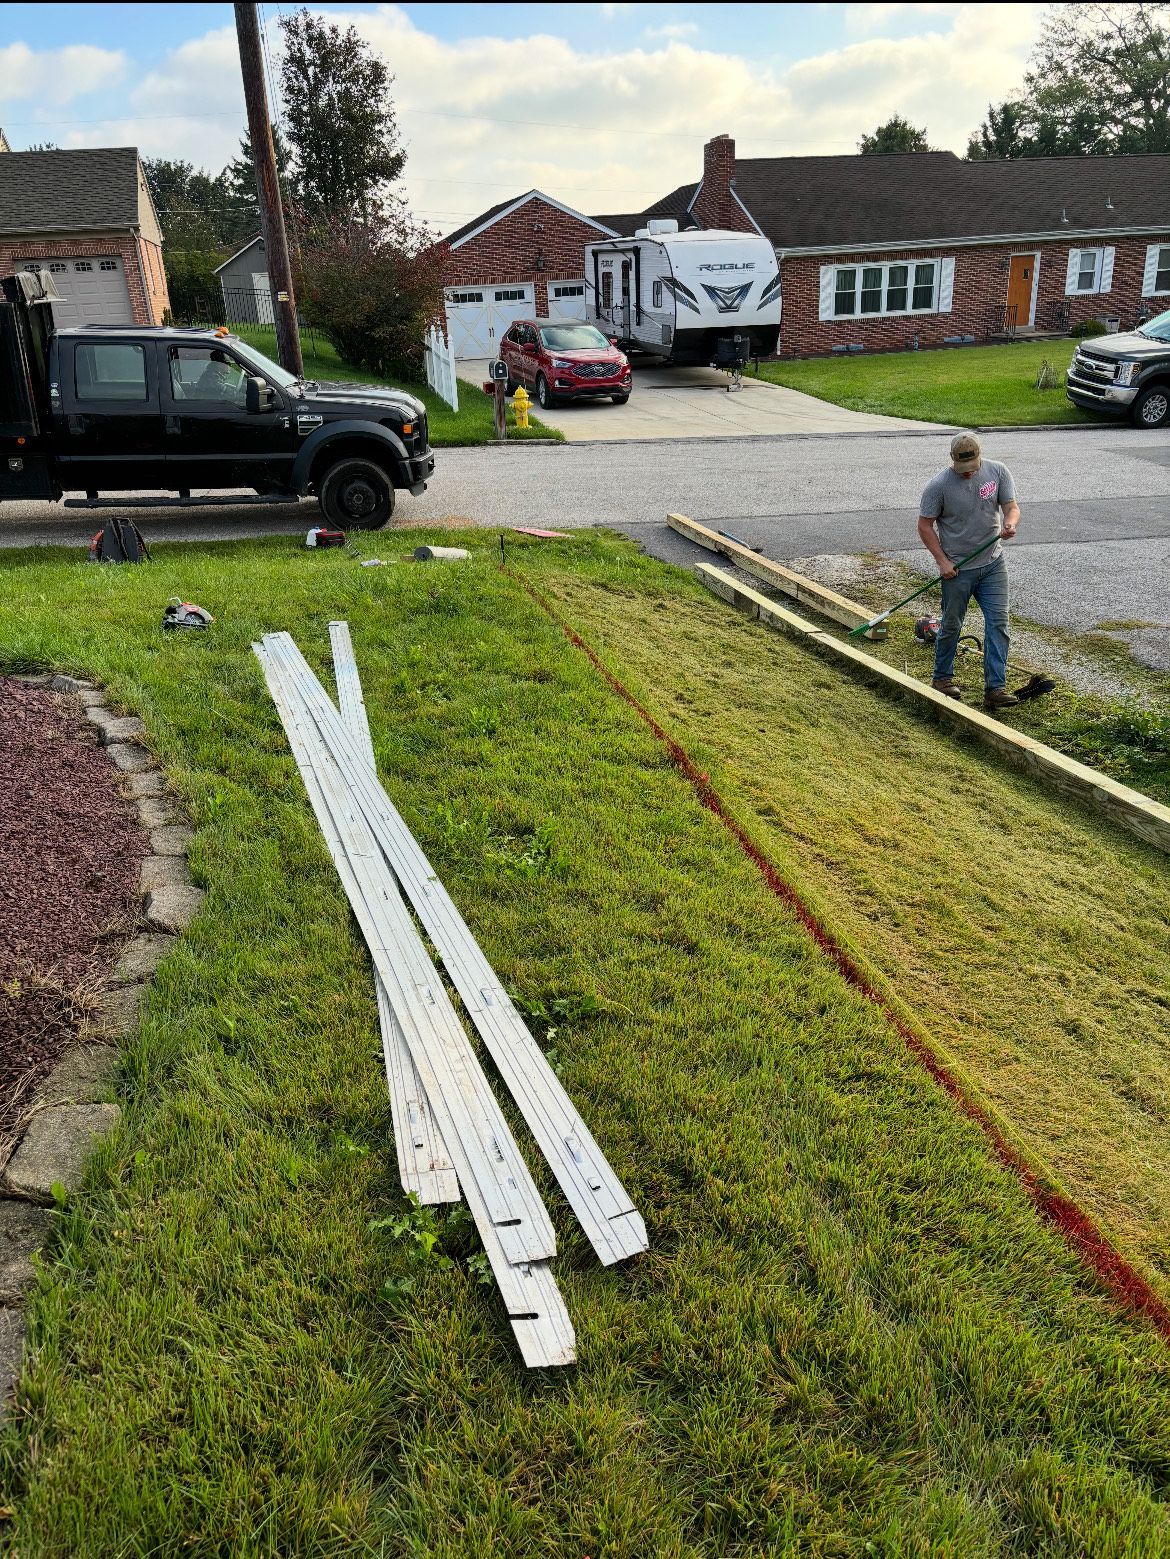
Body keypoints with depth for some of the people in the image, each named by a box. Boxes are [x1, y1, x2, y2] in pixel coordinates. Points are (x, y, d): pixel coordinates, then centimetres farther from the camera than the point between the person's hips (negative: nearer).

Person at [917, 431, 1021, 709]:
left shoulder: (998, 472, -2)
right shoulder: (939, 485, -13)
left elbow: (1012, 506, -2)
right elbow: (925, 526, -7)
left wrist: (1011, 523, -26)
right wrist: (942, 561, -14)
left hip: (993, 564, 3)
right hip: (958, 569, -3)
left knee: (998, 624, -3)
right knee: (951, 625, 9)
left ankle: (995, 688, -2)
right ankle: (942, 678, 29)